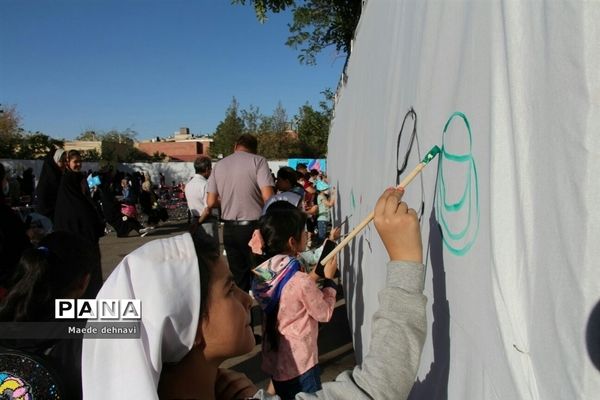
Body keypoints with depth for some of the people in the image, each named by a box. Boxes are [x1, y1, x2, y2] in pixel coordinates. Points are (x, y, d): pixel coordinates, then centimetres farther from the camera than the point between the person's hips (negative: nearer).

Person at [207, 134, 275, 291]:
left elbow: (210, 202, 4)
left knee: (238, 274, 13)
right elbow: (268, 196, -16)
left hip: (229, 228, 4)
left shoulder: (219, 165, 7)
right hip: (253, 226, -4)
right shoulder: (258, 161, -6)